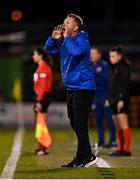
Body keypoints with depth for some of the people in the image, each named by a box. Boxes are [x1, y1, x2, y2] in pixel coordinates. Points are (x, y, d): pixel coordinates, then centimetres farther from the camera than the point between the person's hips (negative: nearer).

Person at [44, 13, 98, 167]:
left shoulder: (81, 40, -12)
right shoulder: (64, 41, 12)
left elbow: (76, 51, -33)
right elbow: (48, 49, 18)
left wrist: (66, 37, -19)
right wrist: (54, 38, -1)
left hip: (83, 88, -9)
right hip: (71, 88, 9)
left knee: (80, 124, -10)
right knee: (75, 124, 14)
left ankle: (83, 158, -3)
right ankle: (87, 156, 23)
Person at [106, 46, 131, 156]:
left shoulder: (124, 67, -8)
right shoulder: (114, 68, 18)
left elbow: (125, 84, -15)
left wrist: (121, 99, -20)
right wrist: (109, 98, 17)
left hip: (121, 100, -9)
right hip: (114, 100, 9)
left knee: (123, 125, -10)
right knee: (118, 126, 9)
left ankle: (127, 150, -10)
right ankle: (120, 149, 12)